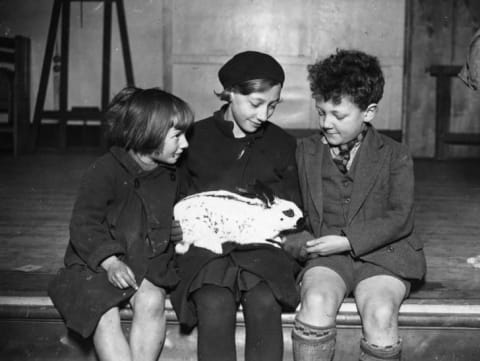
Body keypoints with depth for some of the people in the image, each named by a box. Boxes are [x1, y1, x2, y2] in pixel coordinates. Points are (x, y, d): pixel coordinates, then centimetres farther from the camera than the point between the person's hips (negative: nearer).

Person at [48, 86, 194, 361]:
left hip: (149, 265, 4)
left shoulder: (170, 177, 6)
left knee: (152, 302, -29)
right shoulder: (106, 170, -14)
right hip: (97, 264, -3)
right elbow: (83, 225, -15)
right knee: (105, 314, -30)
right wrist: (111, 261, -28)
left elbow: (173, 220, 20)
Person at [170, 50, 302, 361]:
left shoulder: (282, 143, 14)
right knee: (215, 305, -30)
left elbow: (293, 206, 17)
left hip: (263, 245, 1)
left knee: (264, 302, -30)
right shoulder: (195, 138, 8)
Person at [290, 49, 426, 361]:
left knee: (380, 311, -31)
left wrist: (349, 241, -16)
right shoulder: (305, 151, 12)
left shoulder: (395, 156, 4)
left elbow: (400, 218, -5)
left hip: (380, 254, -1)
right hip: (325, 255, 2)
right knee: (317, 301, -31)